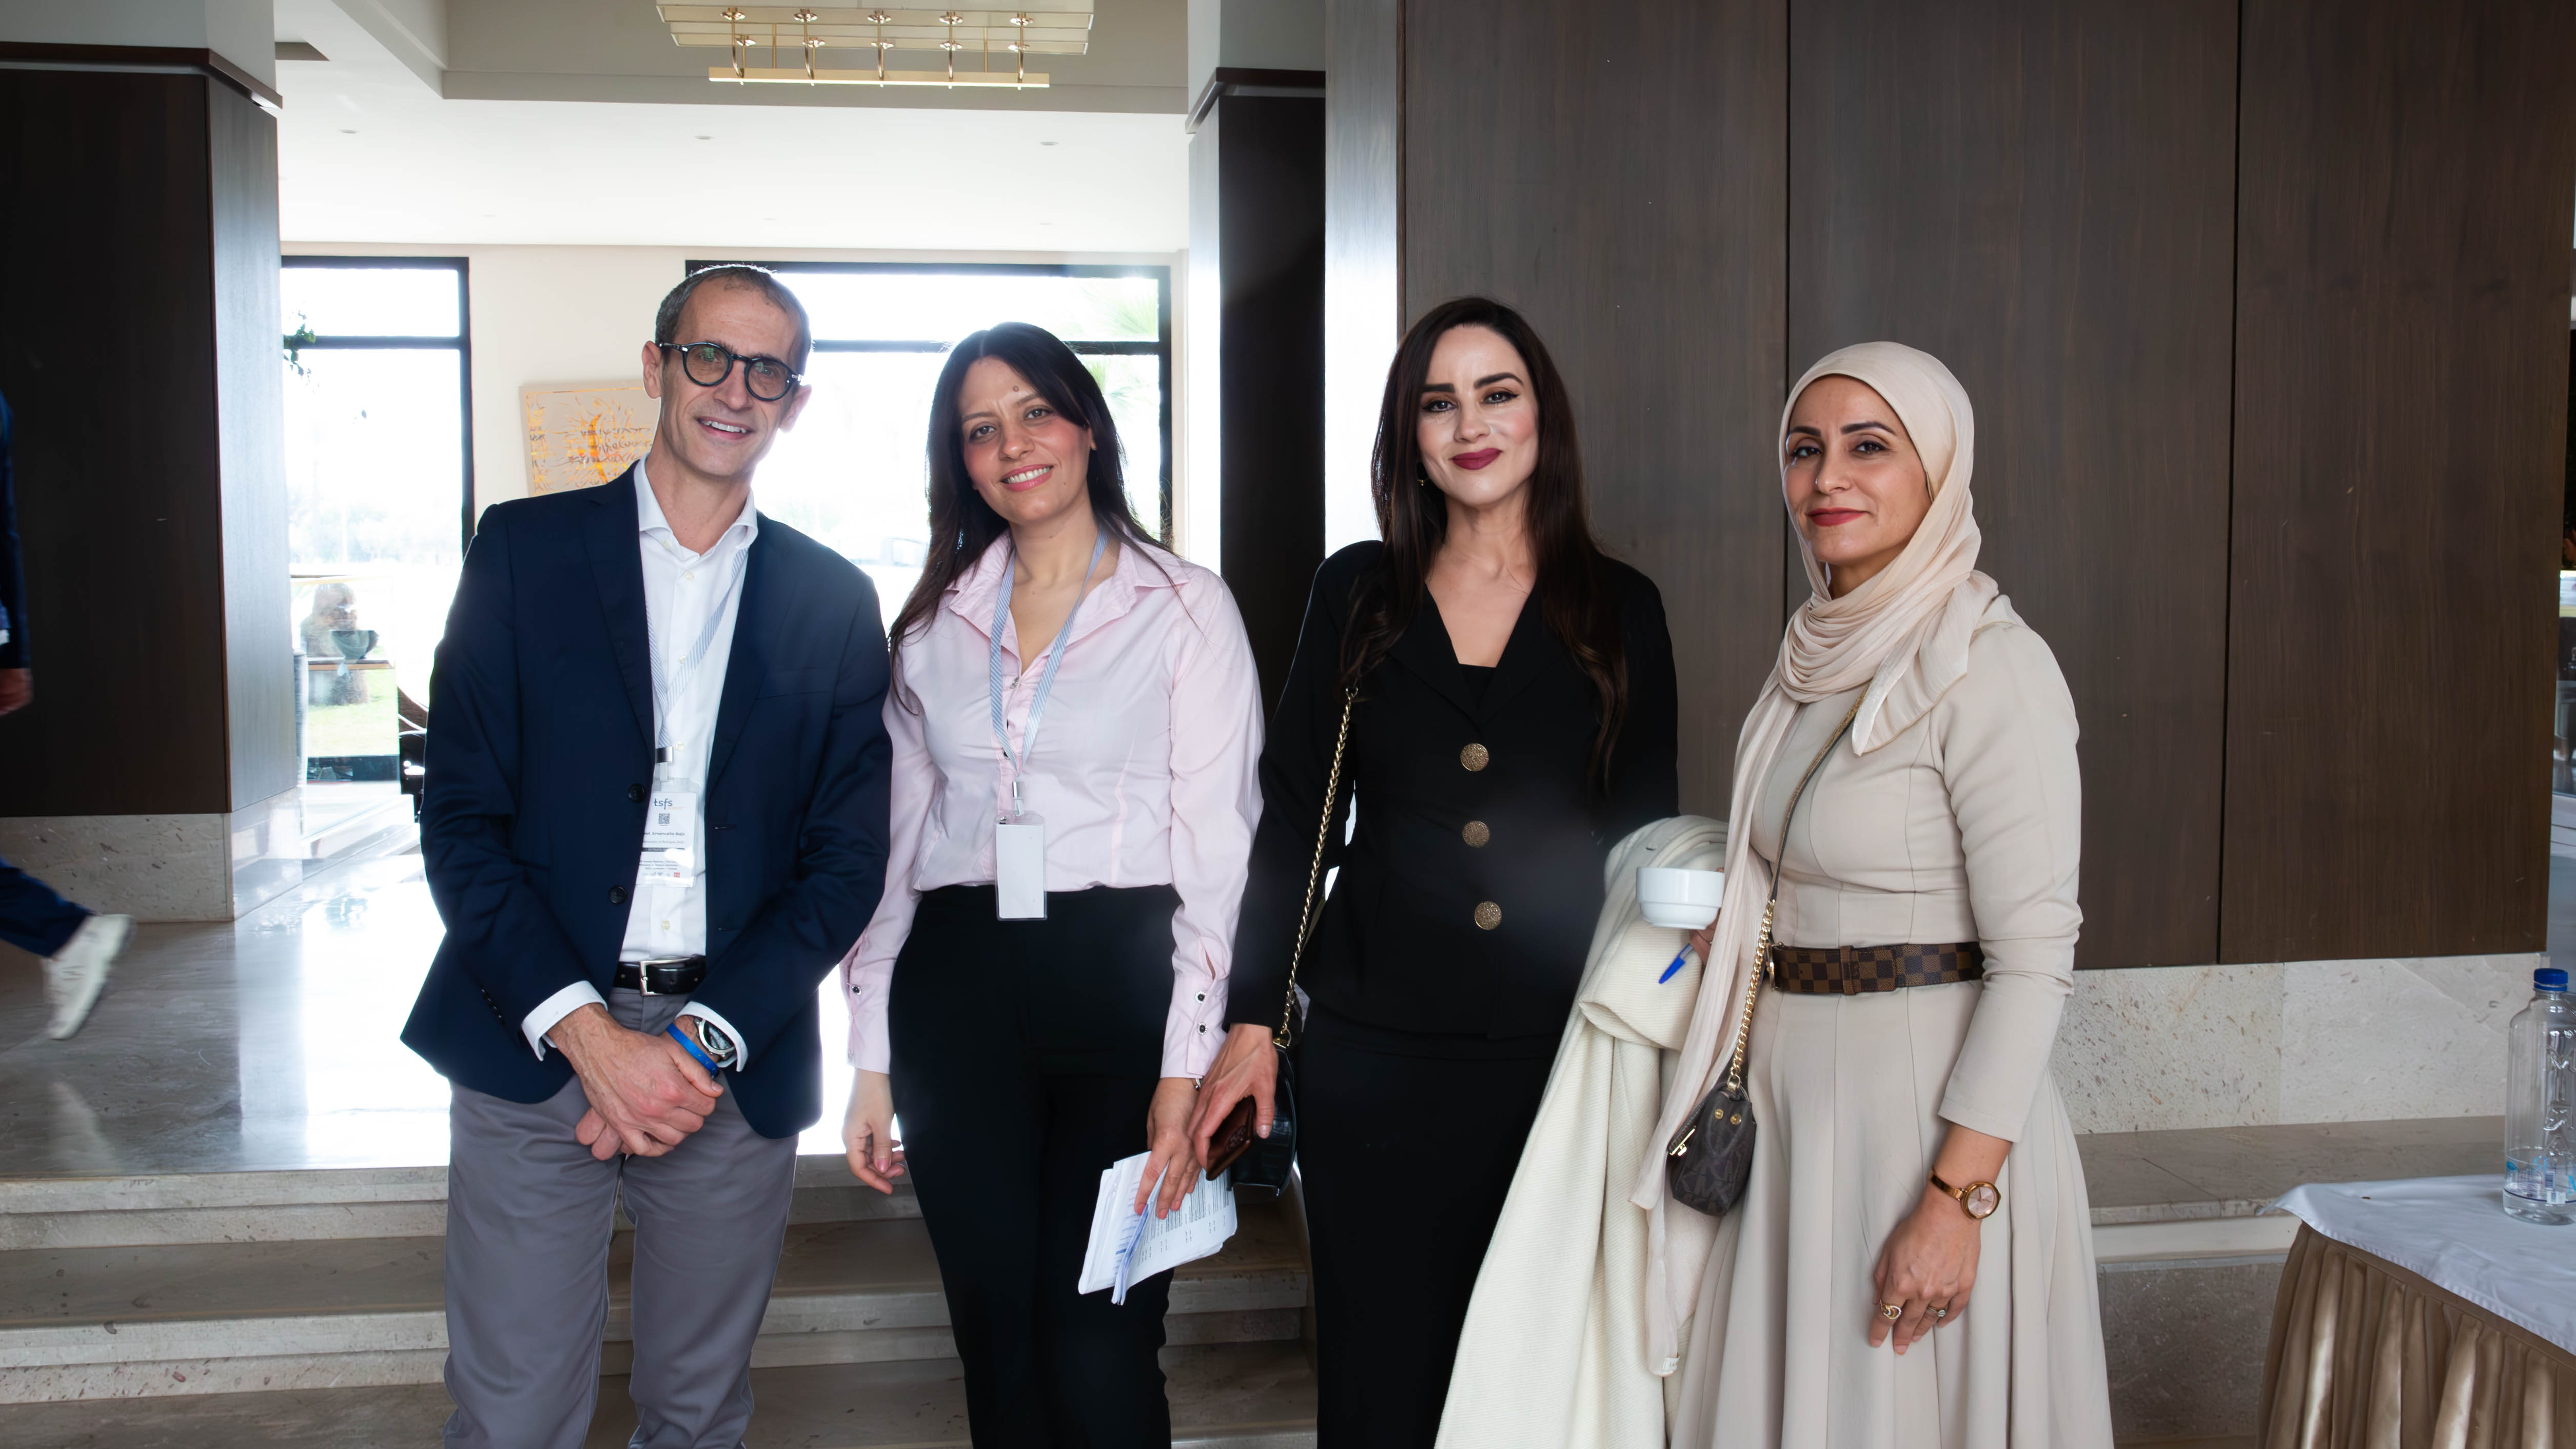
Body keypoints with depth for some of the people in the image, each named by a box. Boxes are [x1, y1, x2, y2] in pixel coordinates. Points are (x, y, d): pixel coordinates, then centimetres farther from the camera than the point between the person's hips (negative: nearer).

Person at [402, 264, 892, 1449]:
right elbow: (460, 819, -2)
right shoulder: (524, 549, 3)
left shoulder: (833, 600, 7)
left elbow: (846, 858, 3)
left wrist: (703, 1044, -9)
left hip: (735, 1062, 2)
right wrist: (590, 1034, -13)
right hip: (533, 1041, -1)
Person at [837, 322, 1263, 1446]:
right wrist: (873, 1063, 9)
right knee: (997, 1347, 8)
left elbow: (1217, 852, -4)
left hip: (1121, 984, -3)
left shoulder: (1186, 609, 2)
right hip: (957, 994, 4)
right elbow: (898, 845, 14)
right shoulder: (936, 623, 14)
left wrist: (1185, 1070, -12)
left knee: (1097, 1356, -7)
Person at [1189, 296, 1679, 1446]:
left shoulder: (1618, 608, 5)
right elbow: (1293, 814, 6)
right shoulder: (1357, 592, 6)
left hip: (1557, 1048, 0)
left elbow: (1646, 836, 7)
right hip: (1372, 1043, 0)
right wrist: (1253, 1019, 1)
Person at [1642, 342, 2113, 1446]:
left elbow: (2034, 953, -18)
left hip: (1928, 1104, -7)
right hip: (1795, 1100, 7)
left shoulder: (1986, 664, -15)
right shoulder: (1817, 652, 9)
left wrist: (1955, 1198, -21)